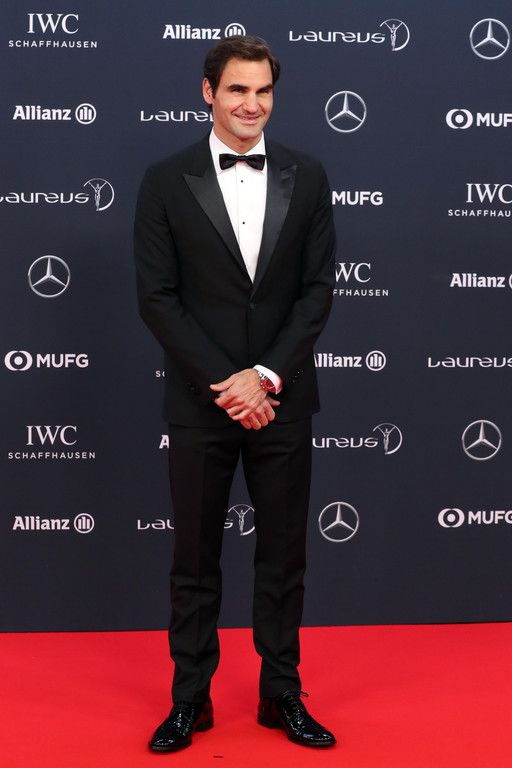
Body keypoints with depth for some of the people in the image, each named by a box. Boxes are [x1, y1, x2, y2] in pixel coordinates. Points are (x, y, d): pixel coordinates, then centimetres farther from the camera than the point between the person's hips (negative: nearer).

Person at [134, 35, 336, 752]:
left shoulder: (306, 176, 4)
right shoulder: (166, 181, -1)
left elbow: (318, 288, 1)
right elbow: (157, 296, -5)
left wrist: (266, 376, -10)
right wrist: (225, 384, -12)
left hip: (283, 400, 2)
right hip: (201, 403, -1)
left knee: (283, 556, 10)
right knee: (195, 558, 8)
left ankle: (282, 694, 25)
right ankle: (191, 699, 22)